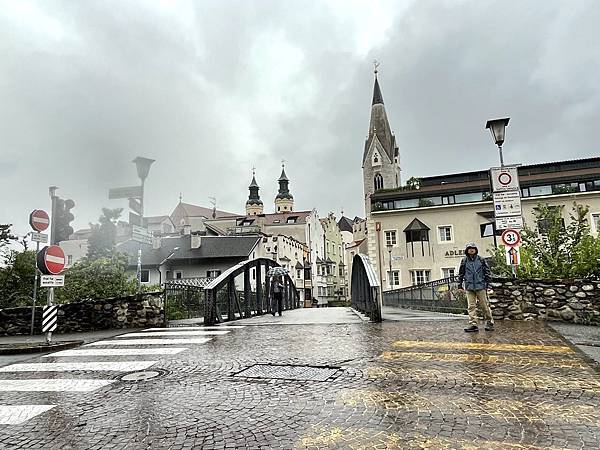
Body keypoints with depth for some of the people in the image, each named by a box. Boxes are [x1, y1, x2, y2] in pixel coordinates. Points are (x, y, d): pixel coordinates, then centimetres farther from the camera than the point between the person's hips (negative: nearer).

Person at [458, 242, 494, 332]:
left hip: (480, 286, -1)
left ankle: (489, 322, 17)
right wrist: (460, 284, 10)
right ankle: (473, 324, 2)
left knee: (485, 305, 4)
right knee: (471, 306, 0)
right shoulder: (464, 261, 7)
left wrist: (487, 283, 2)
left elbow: (487, 271, 7)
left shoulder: (481, 260, 3)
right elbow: (461, 273, 13)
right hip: (469, 287, 1)